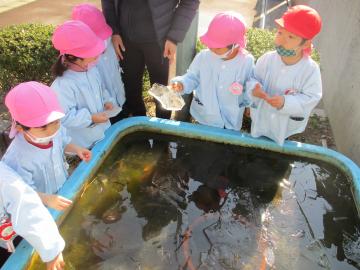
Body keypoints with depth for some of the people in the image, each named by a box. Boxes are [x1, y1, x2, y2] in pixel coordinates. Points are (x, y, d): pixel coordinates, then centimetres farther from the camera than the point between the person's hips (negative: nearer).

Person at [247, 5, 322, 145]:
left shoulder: (311, 69, -25)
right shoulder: (267, 59, -20)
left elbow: (311, 98, -22)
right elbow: (253, 79, -10)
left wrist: (285, 102, -38)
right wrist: (254, 88, -36)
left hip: (288, 122, -1)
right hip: (262, 115, 2)